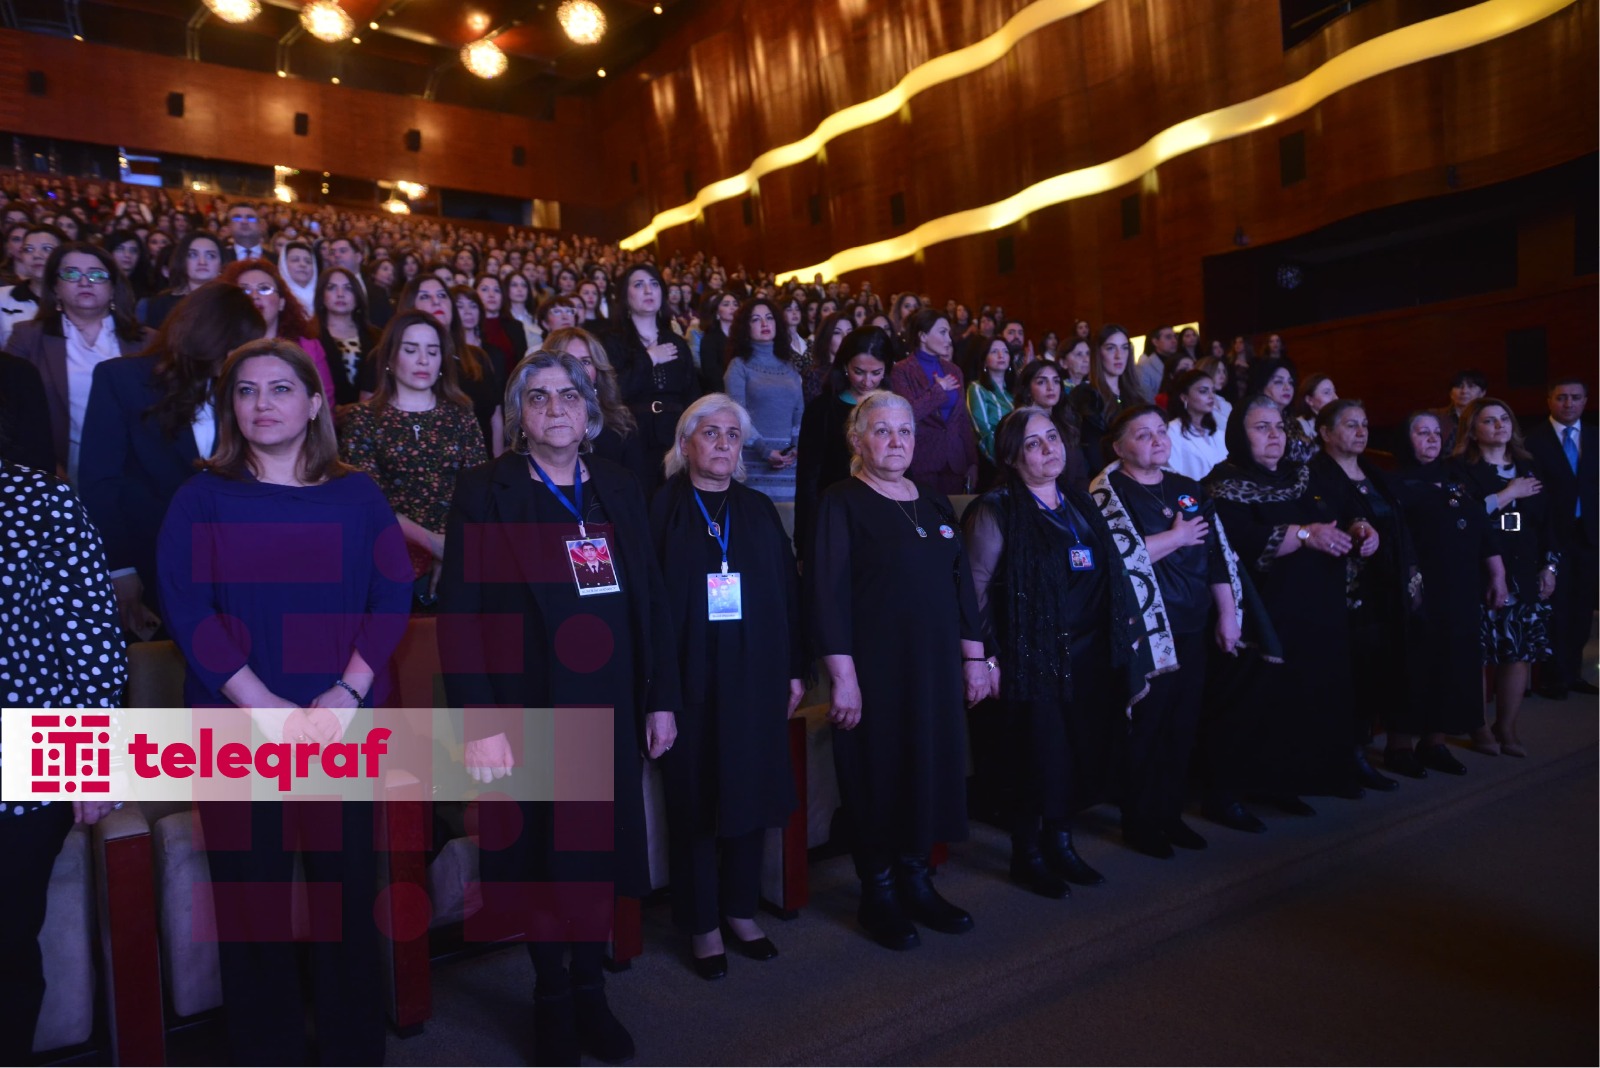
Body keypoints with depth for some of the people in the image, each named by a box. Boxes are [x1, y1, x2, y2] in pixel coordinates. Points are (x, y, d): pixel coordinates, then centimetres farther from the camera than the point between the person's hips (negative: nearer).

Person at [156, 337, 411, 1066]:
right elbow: (186, 607, -7)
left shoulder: (356, 496, 6)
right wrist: (266, 706, -16)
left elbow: (393, 595, -2)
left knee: (348, 892, 8)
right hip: (235, 729, 0)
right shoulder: (201, 499, 3)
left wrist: (346, 694, -14)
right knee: (250, 899, 8)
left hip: (345, 726, 1)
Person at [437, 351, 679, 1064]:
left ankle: (589, 989, 34)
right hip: (530, 706, -3)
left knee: (601, 848, 14)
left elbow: (652, 599, 7)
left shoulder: (619, 491, 6)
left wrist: (662, 699, 4)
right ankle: (550, 996, 33)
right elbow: (460, 613, -12)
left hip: (610, 705, 4)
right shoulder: (485, 491, -6)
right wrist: (481, 724, -18)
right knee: (541, 852, 11)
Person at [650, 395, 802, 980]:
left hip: (755, 677, 4)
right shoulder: (662, 509, -2)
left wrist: (794, 669, 4)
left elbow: (788, 591, 8)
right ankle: (702, 925, 20)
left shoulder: (759, 510, 10)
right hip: (691, 679, -4)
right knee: (696, 799, 5)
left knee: (751, 791, 11)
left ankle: (741, 910, 28)